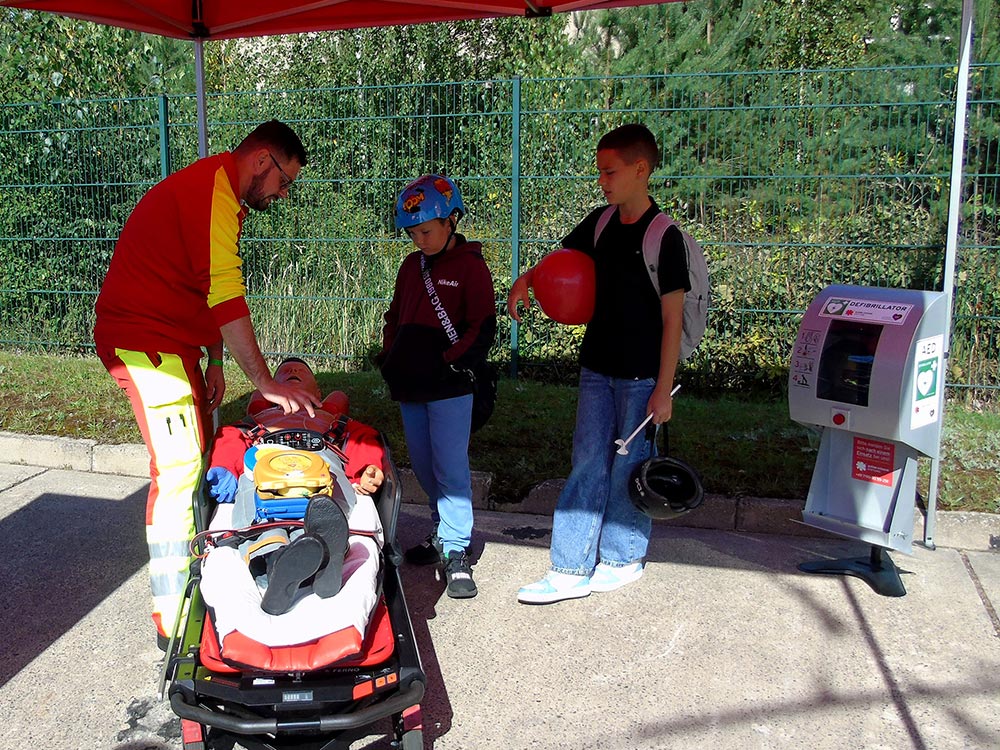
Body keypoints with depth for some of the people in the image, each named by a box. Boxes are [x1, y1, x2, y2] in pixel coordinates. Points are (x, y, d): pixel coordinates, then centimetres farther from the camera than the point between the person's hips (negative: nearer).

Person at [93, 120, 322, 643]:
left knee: (200, 460, 10)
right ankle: (172, 618, -5)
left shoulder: (216, 192, 18)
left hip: (170, 344, 11)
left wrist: (213, 361, 12)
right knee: (178, 471, -11)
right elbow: (226, 297, -24)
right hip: (145, 342, -11)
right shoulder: (212, 188, -16)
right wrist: (265, 383, -24)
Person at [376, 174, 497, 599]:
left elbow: (483, 330, -10)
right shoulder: (411, 266, 13)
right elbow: (394, 317, 23)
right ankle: (442, 533, 27)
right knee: (423, 466, 13)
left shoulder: (470, 266, -6)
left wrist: (448, 365, -16)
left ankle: (456, 552, -3)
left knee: (450, 468, -8)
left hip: (449, 388, -7)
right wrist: (389, 358, 9)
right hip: (409, 387, 7)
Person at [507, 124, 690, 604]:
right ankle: (572, 570, 9)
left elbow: (672, 318, -12)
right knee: (587, 463, 5)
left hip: (642, 375, -6)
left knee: (628, 466, 6)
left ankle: (623, 557, 24)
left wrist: (664, 388, -13)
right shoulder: (600, 223, 5)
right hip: (597, 367, 6)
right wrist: (525, 279, 2)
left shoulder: (664, 236, -13)